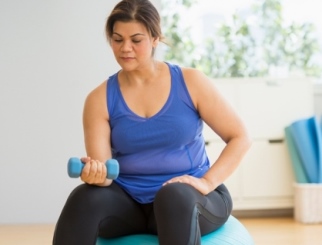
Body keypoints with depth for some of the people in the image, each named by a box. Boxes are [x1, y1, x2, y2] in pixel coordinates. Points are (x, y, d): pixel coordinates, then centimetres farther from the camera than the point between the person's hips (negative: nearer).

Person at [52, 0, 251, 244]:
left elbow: (239, 138, -2)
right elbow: (102, 172, -7)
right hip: (129, 201, 2)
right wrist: (95, 173, -31)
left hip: (190, 198, -1)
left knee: (174, 196, -38)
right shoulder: (100, 99, -1)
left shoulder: (190, 82, -3)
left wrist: (207, 182, -15)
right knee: (84, 199, -31)